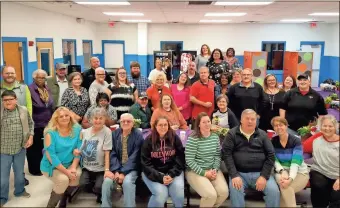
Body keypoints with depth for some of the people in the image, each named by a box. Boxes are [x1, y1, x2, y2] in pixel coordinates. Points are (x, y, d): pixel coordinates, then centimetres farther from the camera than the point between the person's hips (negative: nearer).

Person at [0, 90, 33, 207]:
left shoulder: (23, 110, -4)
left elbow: (30, 124, 9)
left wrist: (30, 137, -2)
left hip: (20, 148, 2)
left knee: (20, 172, 20)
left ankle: (19, 191, 43)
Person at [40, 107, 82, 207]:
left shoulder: (77, 129, -4)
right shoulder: (50, 133, -15)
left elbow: (78, 149, -3)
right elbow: (51, 155, -18)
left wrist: (73, 167, -16)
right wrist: (66, 171, -22)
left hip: (70, 163, 3)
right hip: (51, 165, -3)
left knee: (77, 174, -25)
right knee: (63, 179, -28)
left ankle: (64, 199, 5)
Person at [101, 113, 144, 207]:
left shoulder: (138, 135, -6)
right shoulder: (115, 134, 5)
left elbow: (134, 157, -12)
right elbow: (112, 154, -2)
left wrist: (123, 173, -19)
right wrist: (116, 171, -16)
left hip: (131, 169, -3)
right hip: (116, 167, 3)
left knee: (127, 182, -31)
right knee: (107, 181, -23)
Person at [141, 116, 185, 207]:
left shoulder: (175, 138, 2)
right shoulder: (148, 141, -1)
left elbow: (180, 159, 1)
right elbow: (146, 164, -5)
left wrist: (171, 174, -14)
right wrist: (160, 178, -17)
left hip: (173, 171, 2)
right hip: (153, 173, -1)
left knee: (179, 192, -24)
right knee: (161, 193, -27)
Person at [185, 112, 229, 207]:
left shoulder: (215, 137, 5)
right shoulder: (193, 139, -13)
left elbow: (217, 156, 8)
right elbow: (189, 161, -15)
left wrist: (215, 170, -8)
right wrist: (204, 173, -17)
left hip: (213, 169, 6)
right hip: (195, 171, -5)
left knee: (224, 192, -15)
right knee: (211, 194, -25)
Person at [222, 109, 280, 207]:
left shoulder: (262, 134, 10)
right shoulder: (232, 134, 4)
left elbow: (271, 155, 5)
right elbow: (226, 154, -5)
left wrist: (264, 176, -8)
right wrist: (234, 175, -16)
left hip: (260, 173, 2)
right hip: (239, 173, -2)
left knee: (274, 191, -19)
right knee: (235, 190, -29)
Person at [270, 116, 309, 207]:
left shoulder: (296, 141, -12)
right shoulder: (273, 141, -2)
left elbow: (295, 162, -22)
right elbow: (275, 160, -6)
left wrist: (290, 178, -36)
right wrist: (282, 171, -26)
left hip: (299, 172, -2)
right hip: (282, 171, 2)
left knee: (286, 186, -30)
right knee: (283, 182, -31)